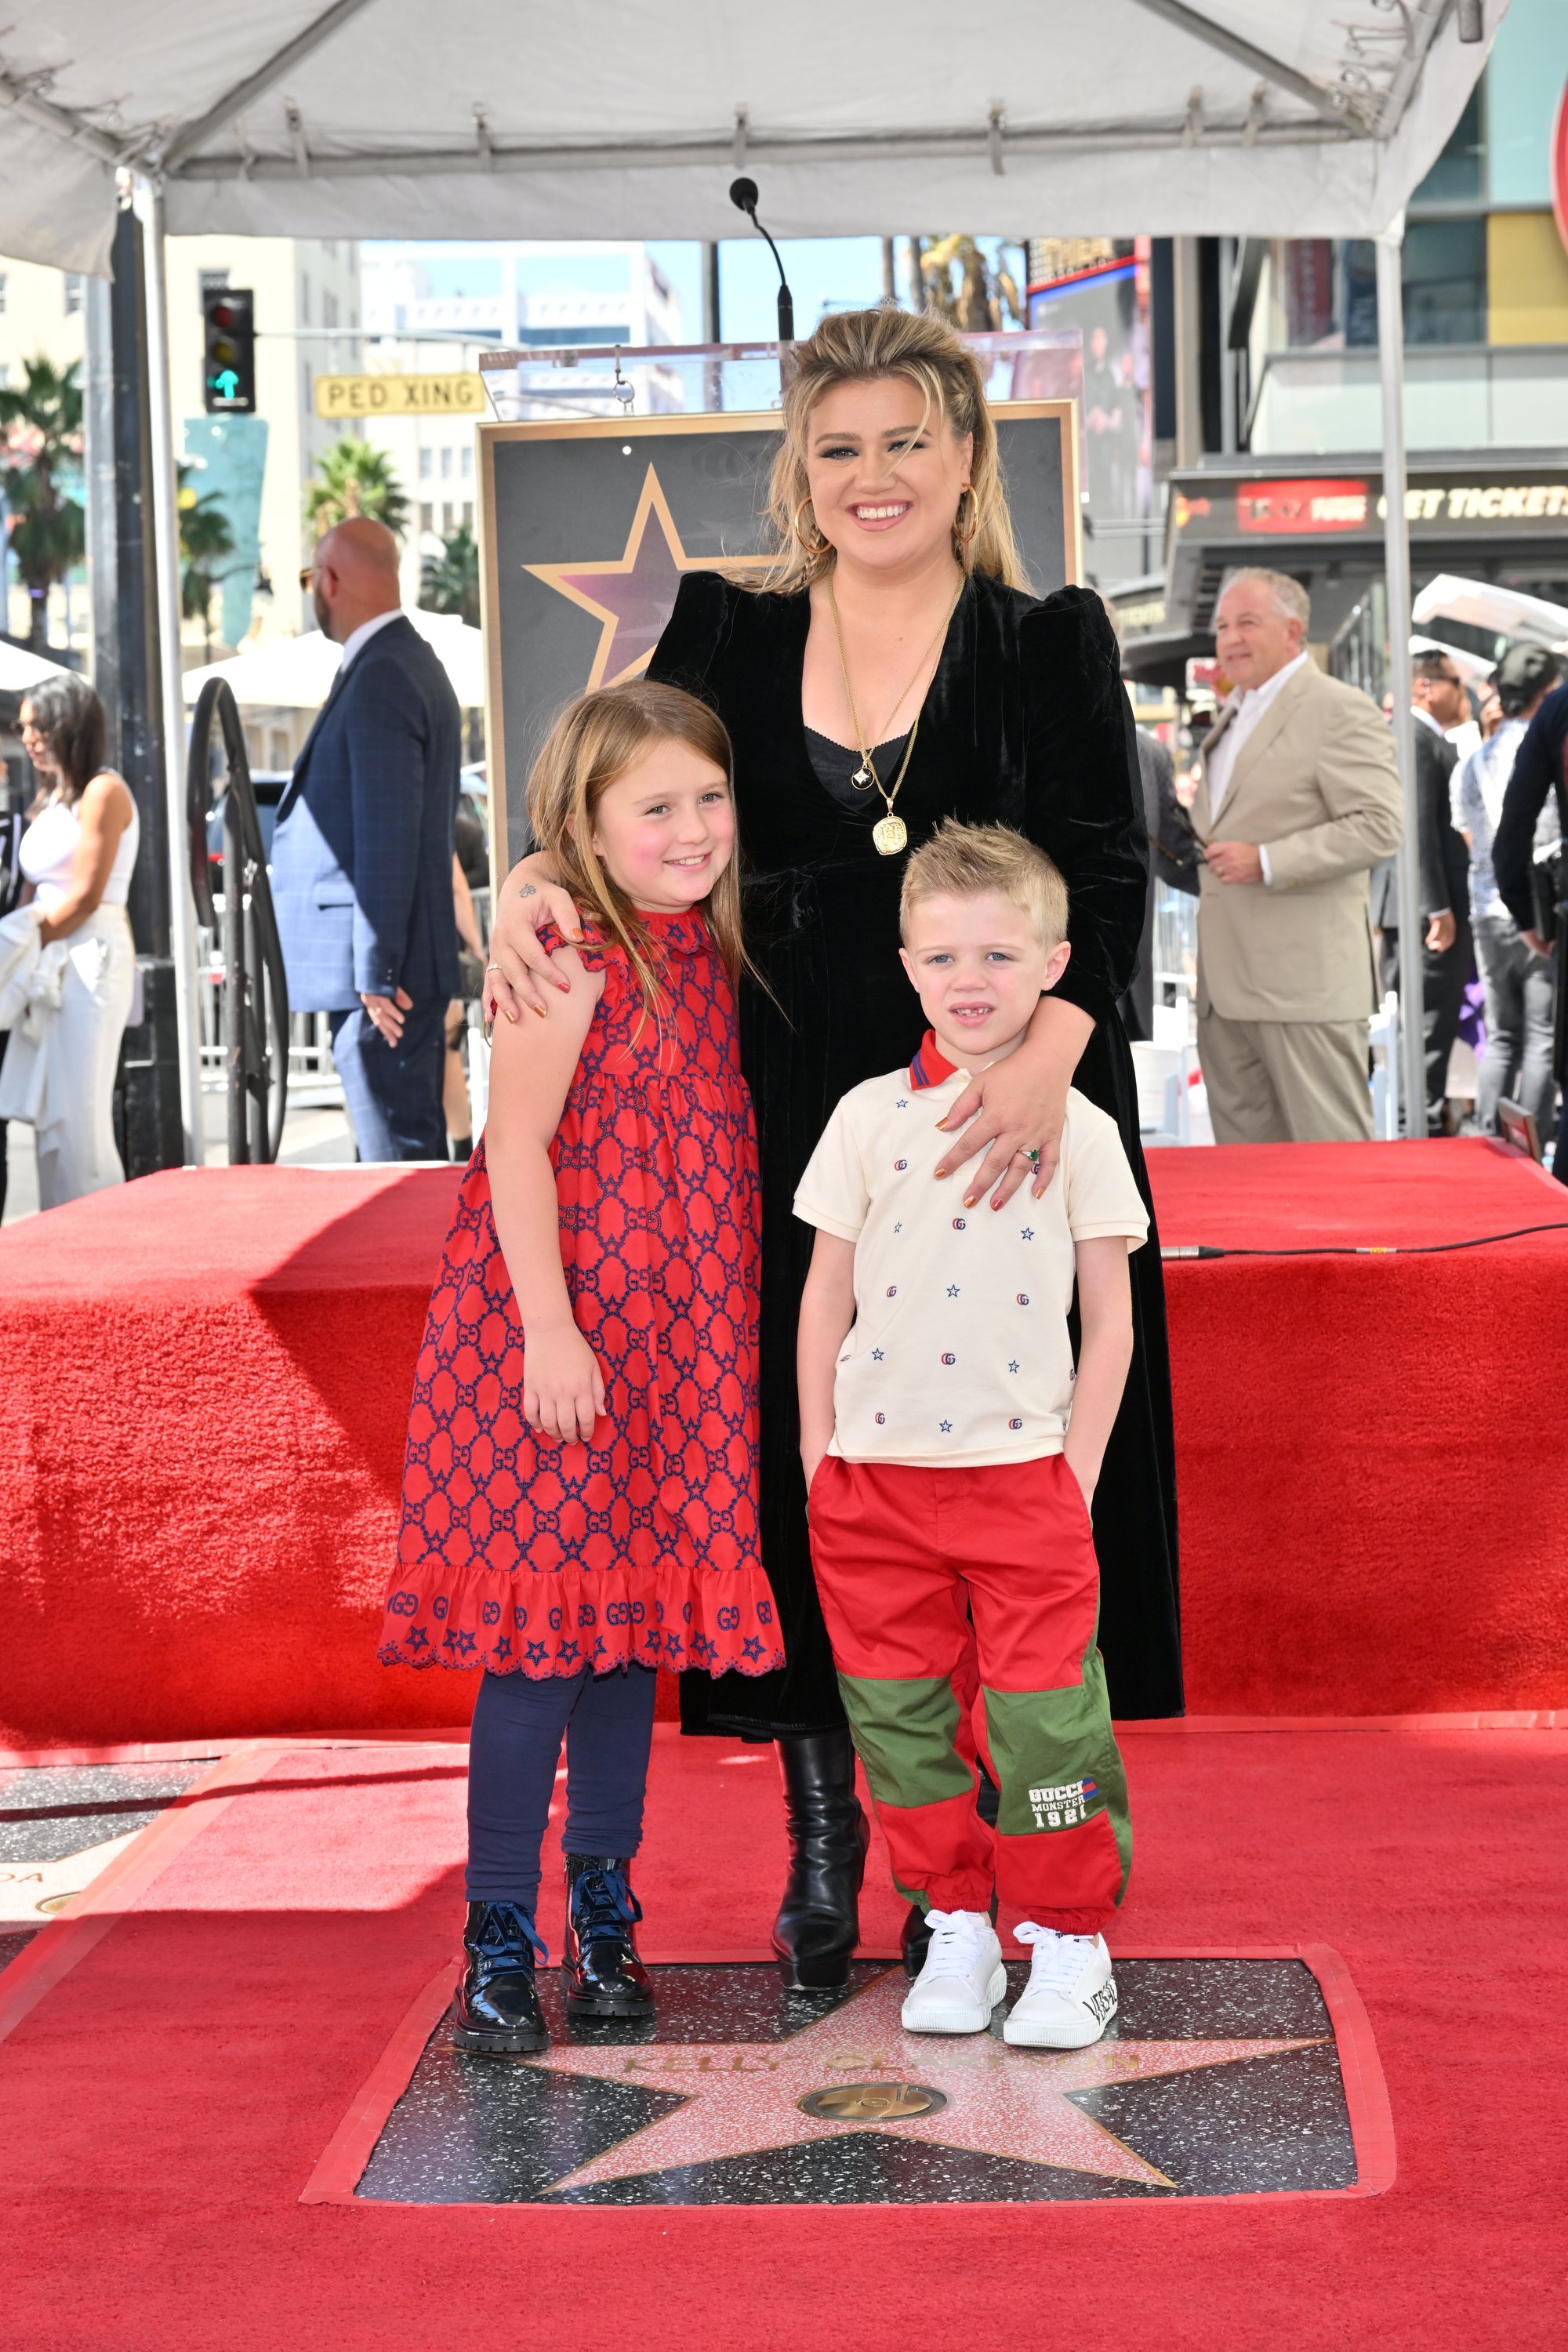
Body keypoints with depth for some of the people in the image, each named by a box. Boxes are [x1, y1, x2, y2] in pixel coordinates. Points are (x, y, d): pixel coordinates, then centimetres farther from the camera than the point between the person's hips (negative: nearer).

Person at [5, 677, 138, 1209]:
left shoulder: (103, 792, -6)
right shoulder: (50, 800, 19)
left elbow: (86, 895, -12)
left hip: (92, 958, -8)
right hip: (52, 963, 8)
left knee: (79, 1115, -9)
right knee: (51, 1114, 6)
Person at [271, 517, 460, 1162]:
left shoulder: (380, 679, -16)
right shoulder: (413, 663, 17)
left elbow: (388, 840, -21)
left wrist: (376, 976, -20)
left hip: (382, 975, -11)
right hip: (413, 971, 11)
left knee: (398, 1161, -8)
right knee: (416, 1154, 14)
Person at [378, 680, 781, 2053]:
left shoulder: (702, 955, 10)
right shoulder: (571, 959, -12)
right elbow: (516, 1145, -16)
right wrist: (547, 1325, -20)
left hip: (669, 1345, 7)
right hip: (560, 1336, -7)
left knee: (634, 1622, 12)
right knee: (546, 1630, -4)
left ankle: (603, 1910, 23)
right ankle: (498, 1941, 5)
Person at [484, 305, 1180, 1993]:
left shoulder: (1050, 647, 2)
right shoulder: (728, 637, 8)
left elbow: (1106, 877, -8)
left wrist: (1045, 1055, -26)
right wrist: (533, 885, -15)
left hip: (1000, 1126, -2)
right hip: (789, 1138, 2)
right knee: (795, 1462, 4)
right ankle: (821, 1835, 17)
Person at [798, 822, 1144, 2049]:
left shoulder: (1079, 1130, 1)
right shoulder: (869, 1117, 5)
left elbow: (1109, 1316, 4)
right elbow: (826, 1296, 9)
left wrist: (1076, 1474, -1)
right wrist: (818, 1456, 6)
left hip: (1022, 1475, -2)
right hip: (875, 1476, 2)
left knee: (1040, 1718, -2)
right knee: (903, 1716, 7)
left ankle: (1070, 1941, 11)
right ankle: (956, 1927, 21)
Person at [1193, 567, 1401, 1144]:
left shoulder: (1339, 711, -7)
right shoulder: (1232, 716, 21)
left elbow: (1378, 826, -17)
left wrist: (1265, 861, -21)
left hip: (1305, 982, -9)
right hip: (1227, 986, 9)